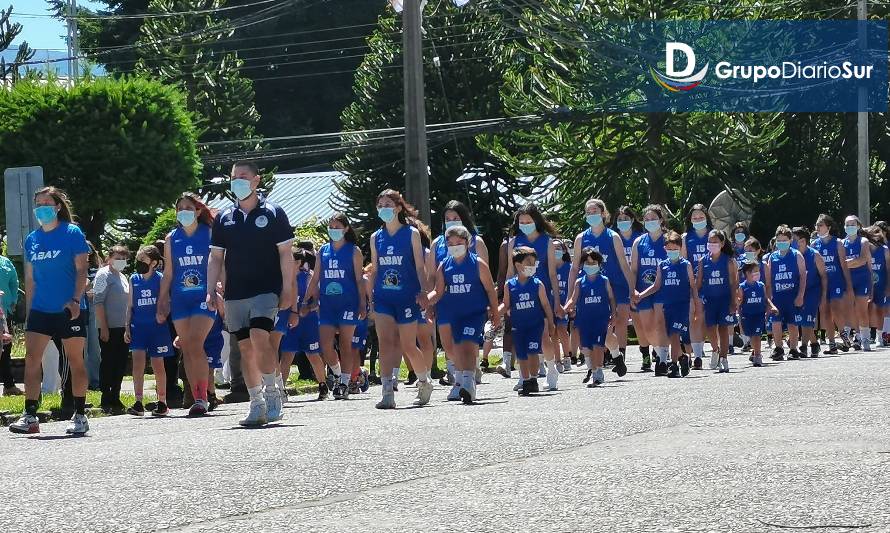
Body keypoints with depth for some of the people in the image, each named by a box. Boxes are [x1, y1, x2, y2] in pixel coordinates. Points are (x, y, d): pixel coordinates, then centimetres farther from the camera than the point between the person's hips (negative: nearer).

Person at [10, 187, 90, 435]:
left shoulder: (72, 233, -3)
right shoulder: (31, 239, 11)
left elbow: (82, 270, -7)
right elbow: (30, 279, 15)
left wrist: (76, 300, -19)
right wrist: (28, 312, 13)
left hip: (68, 310, -4)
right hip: (40, 310, 4)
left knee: (75, 361, 3)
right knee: (31, 359, -6)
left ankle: (80, 415, 10)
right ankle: (30, 416, -6)